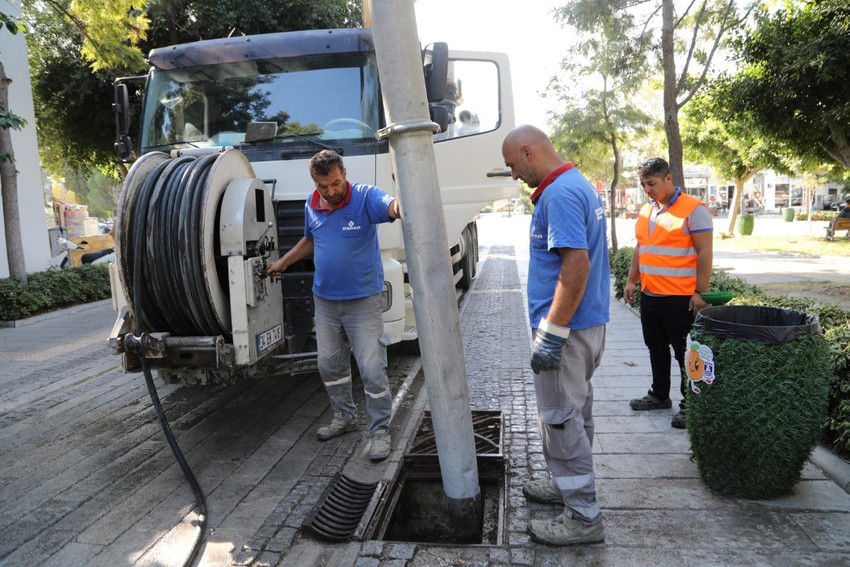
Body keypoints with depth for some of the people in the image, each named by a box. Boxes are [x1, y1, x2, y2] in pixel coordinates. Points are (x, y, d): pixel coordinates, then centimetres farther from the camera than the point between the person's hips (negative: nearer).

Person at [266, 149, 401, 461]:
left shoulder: (365, 198, -14)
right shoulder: (311, 206, 4)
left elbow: (391, 206, -35)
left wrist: (399, 204, -58)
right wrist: (284, 262, 22)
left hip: (363, 301, -6)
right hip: (325, 299, 6)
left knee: (372, 368, -5)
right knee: (330, 364, 16)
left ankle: (380, 430, 11)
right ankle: (344, 417, 35)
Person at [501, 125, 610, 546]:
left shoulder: (560, 193, -20)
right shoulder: (580, 185, 13)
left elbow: (577, 263, -28)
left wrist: (550, 334, -26)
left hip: (567, 328, -11)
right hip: (588, 323, 11)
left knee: (560, 418, 0)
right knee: (574, 412, 21)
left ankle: (583, 516, 12)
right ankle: (570, 484, 38)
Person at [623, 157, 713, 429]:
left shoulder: (693, 210, -10)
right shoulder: (646, 211, 13)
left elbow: (705, 253, -12)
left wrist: (700, 292, -16)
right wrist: (631, 280, 16)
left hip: (680, 299, -7)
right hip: (649, 295, 7)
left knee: (685, 354, 2)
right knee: (656, 349, 17)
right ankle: (659, 395, 32)